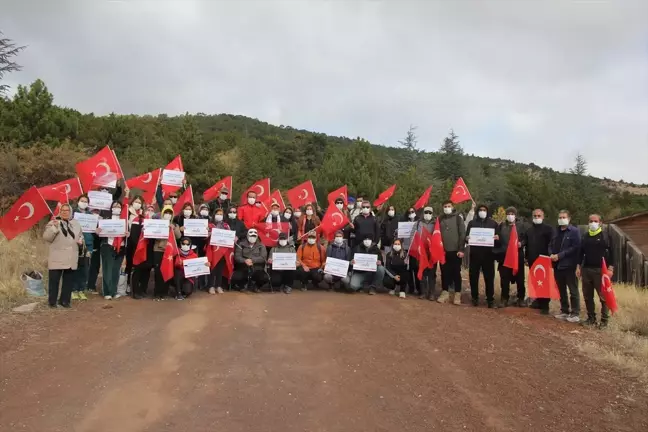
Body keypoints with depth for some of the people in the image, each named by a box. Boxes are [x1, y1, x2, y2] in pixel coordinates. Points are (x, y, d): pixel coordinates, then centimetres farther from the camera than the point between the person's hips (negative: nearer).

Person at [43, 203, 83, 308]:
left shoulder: (76, 224, 13)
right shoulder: (53, 223, -1)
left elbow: (81, 236, 25)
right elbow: (46, 237, -11)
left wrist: (81, 242, 3)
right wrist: (54, 227, -24)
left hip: (71, 259, 4)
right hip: (57, 259, -4)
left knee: (69, 280, 9)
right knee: (54, 280, 0)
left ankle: (65, 300, 20)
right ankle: (52, 301, 12)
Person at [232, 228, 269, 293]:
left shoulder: (261, 246, 8)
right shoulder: (241, 244, 8)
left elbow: (263, 257, -6)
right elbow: (237, 256, -2)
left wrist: (252, 260, -21)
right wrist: (245, 261, -23)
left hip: (257, 269, 0)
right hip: (243, 268, 0)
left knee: (264, 278, -30)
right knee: (235, 278, -29)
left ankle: (257, 286, 8)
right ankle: (243, 285, 10)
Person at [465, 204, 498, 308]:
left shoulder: (493, 223, 11)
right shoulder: (472, 222, 12)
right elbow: (467, 237, 10)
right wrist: (467, 238, -14)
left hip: (488, 254, -1)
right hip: (475, 254, 1)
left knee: (489, 277, 0)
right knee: (473, 276, 2)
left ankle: (490, 299, 9)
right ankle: (475, 298, 13)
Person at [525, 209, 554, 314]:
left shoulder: (548, 228, -5)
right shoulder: (530, 229, 17)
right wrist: (527, 257, 17)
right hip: (532, 260, 6)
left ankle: (545, 305, 1)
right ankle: (538, 300, 24)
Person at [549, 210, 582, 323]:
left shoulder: (575, 231, -5)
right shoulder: (555, 231, 16)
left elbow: (575, 247, -14)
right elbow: (551, 245, 18)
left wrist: (559, 255, -17)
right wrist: (551, 254, -3)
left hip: (569, 265, -6)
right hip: (557, 265, 6)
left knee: (573, 290, 0)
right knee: (561, 290, 14)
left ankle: (575, 314, 5)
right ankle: (564, 311, 24)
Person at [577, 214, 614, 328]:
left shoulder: (605, 235, -1)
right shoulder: (585, 236, 13)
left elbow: (611, 252, -4)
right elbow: (581, 252, 17)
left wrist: (610, 268, -11)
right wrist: (579, 266, 10)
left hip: (600, 270, -5)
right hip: (586, 269, 5)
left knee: (603, 296, -3)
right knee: (587, 296, 9)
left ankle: (604, 320, 4)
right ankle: (591, 318, 19)